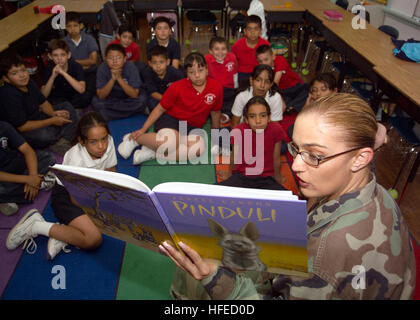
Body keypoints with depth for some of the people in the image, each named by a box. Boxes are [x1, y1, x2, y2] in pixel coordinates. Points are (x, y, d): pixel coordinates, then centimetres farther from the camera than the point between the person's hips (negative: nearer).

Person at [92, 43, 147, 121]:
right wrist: (112, 79, -34)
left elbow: (134, 95, -25)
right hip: (110, 99, -1)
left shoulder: (131, 67, -20)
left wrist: (119, 78, -34)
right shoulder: (102, 68, -18)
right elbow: (101, 96, -21)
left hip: (128, 97, 1)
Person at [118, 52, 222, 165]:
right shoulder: (177, 87, -11)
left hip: (191, 128, 3)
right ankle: (135, 139, -8)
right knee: (169, 142, -40)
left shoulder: (217, 87, -6)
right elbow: (160, 109, 0)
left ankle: (153, 153, -23)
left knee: (198, 149, -34)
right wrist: (143, 129, -1)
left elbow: (215, 112, 11)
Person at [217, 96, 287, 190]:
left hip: (265, 179, 2)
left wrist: (277, 176, 16)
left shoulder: (276, 130, -16)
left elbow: (276, 158, 1)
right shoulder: (238, 131, -17)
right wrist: (229, 173, 20)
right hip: (241, 176, -1)